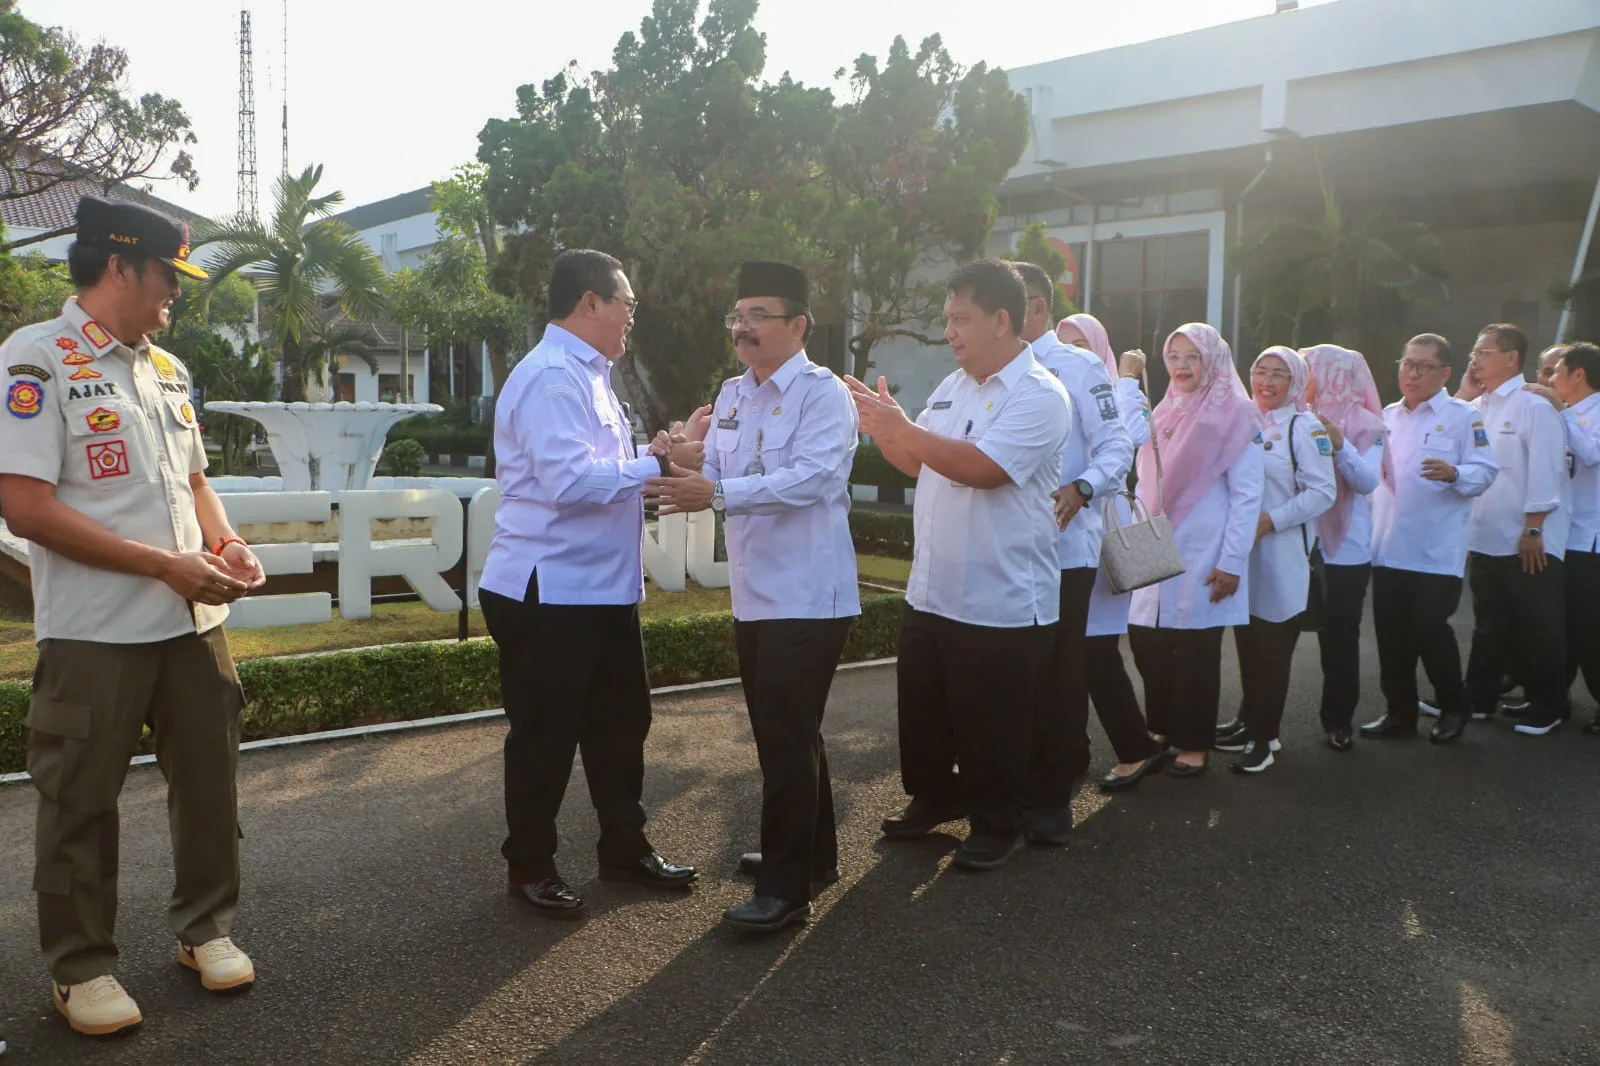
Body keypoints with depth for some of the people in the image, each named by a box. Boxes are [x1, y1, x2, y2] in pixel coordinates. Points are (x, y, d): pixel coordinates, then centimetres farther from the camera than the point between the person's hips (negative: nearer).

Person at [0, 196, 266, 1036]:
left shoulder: (166, 369, 12)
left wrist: (224, 544, 0)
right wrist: (167, 565, -20)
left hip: (193, 620, 7)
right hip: (94, 634, -6)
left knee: (209, 780, 13)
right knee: (81, 803, 8)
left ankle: (205, 927, 32)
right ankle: (81, 967, 24)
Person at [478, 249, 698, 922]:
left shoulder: (587, 374, 16)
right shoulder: (550, 376, -17)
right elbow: (570, 481, -27)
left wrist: (656, 456, 7)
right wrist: (655, 465, -19)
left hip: (604, 588, 10)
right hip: (548, 591, -10)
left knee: (621, 721, 18)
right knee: (546, 736, 4)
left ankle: (624, 848, 33)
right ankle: (529, 867, 22)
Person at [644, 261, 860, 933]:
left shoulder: (823, 394, -11)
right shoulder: (732, 394, 12)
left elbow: (810, 478, -25)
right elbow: (716, 475, 11)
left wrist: (718, 493, -34)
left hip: (807, 594, -8)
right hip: (754, 592, 8)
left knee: (786, 738, -5)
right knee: (781, 730, 18)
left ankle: (785, 888, 6)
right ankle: (813, 854, 35)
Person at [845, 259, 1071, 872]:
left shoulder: (1039, 396, -15)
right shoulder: (952, 388, 11)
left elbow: (983, 469, -28)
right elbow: (916, 464, 17)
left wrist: (902, 427, -23)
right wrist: (880, 424, -1)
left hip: (1002, 602, -8)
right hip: (931, 591, 8)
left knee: (990, 726, 7)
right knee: (923, 711, 19)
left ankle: (997, 825, 26)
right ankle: (934, 798, 40)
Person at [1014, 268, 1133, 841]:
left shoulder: (1077, 366, -4)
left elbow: (1116, 447, -9)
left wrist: (1081, 490, -25)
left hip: (1061, 546, -5)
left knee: (1057, 677, 2)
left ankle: (1054, 798, 14)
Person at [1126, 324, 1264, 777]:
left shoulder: (1234, 415, -6)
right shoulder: (1163, 414, 12)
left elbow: (1247, 495, -10)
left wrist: (1232, 562, -14)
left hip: (1203, 556, -5)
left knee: (1196, 650, 2)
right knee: (1146, 641, 5)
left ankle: (1194, 744, 15)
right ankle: (1163, 728, 23)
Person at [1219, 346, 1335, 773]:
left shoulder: (1305, 427, -5)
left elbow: (1322, 492, -12)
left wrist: (1270, 521, -19)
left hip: (1281, 557, -6)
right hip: (1242, 552, 6)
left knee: (1272, 650, 0)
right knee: (1247, 645, 12)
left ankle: (1264, 736, 9)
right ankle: (1250, 724, 23)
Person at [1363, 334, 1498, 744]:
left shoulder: (1463, 416, -2)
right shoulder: (1387, 416, 15)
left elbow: (1485, 471, -10)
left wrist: (1454, 474, -29)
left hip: (1436, 551, -5)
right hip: (1388, 547, 5)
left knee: (1430, 631, -3)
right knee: (1392, 635, 7)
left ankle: (1453, 709, 18)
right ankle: (1399, 712, 19)